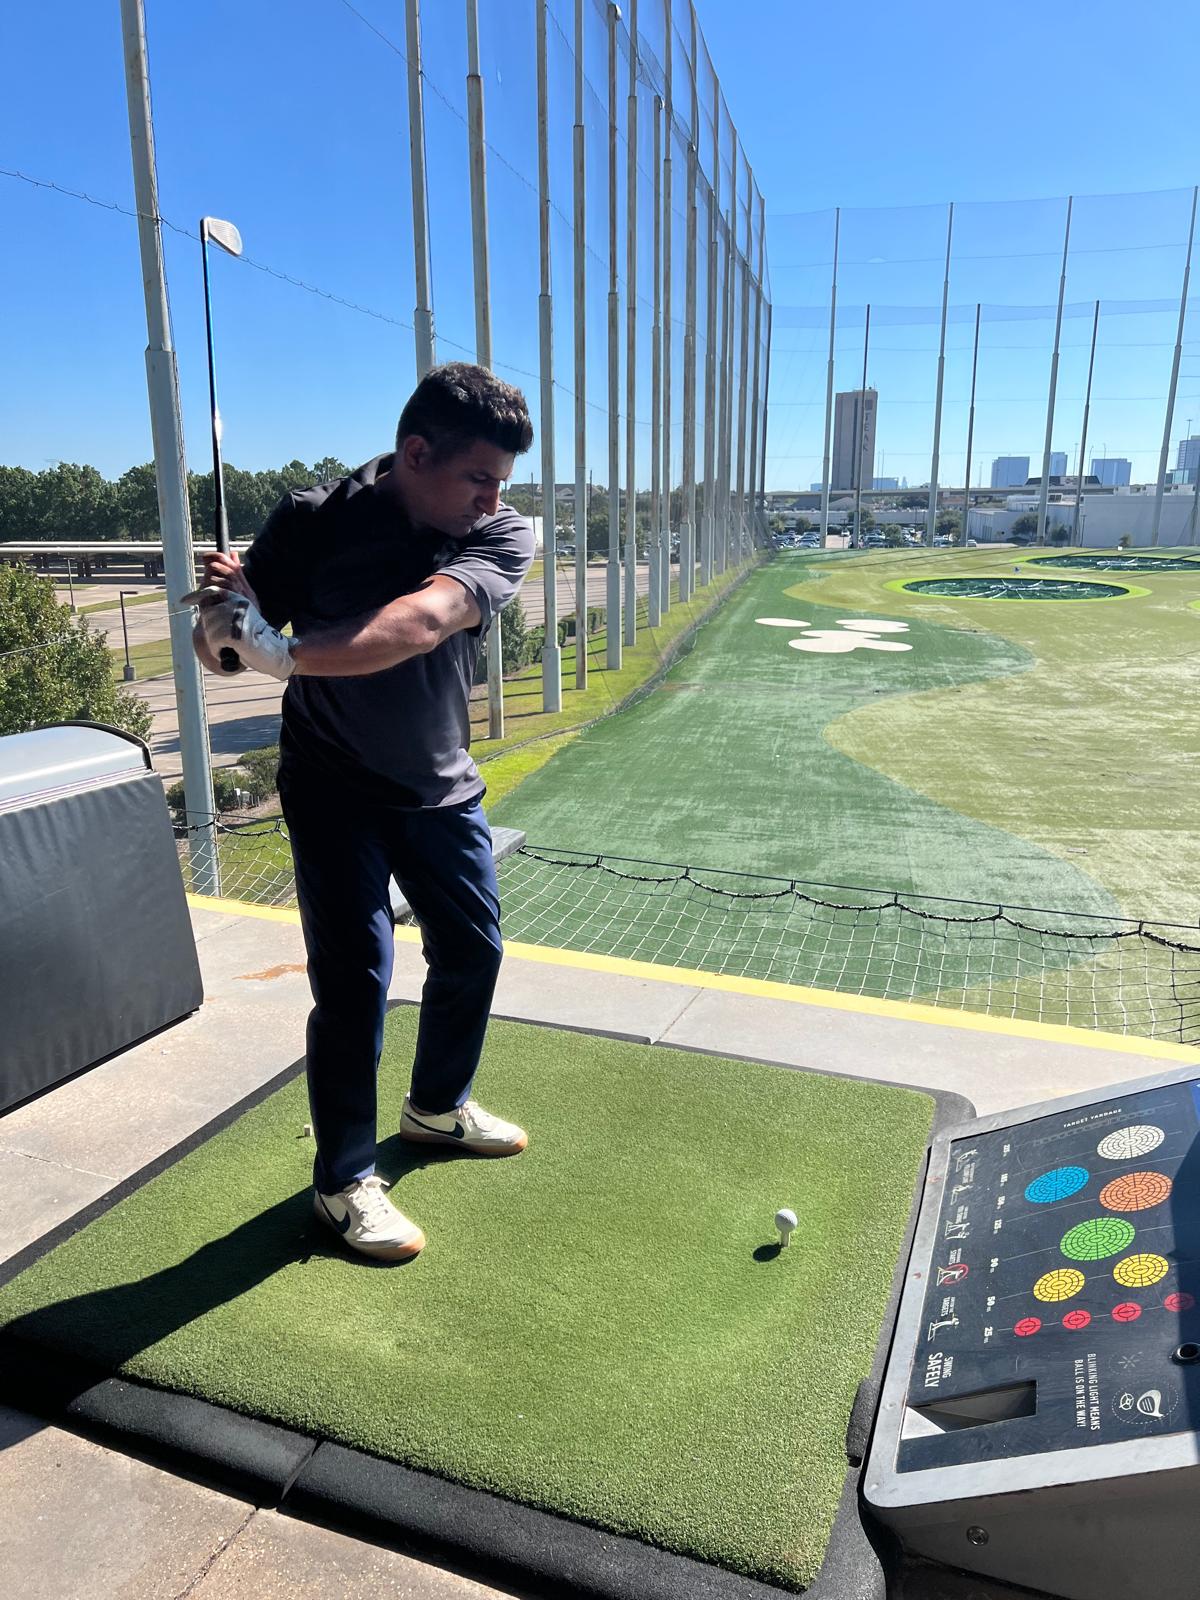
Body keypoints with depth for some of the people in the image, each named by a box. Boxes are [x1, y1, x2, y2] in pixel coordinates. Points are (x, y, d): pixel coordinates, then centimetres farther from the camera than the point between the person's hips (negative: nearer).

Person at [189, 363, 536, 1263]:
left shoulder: (503, 536, -15)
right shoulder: (314, 522, -17)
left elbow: (422, 621, -35)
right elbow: (221, 651, -15)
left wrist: (282, 651, -47)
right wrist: (226, 611, -39)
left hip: (443, 788, 4)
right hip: (335, 791, -4)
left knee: (473, 951, 13)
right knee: (356, 979, -7)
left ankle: (439, 1107, 40)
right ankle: (344, 1181, 14)